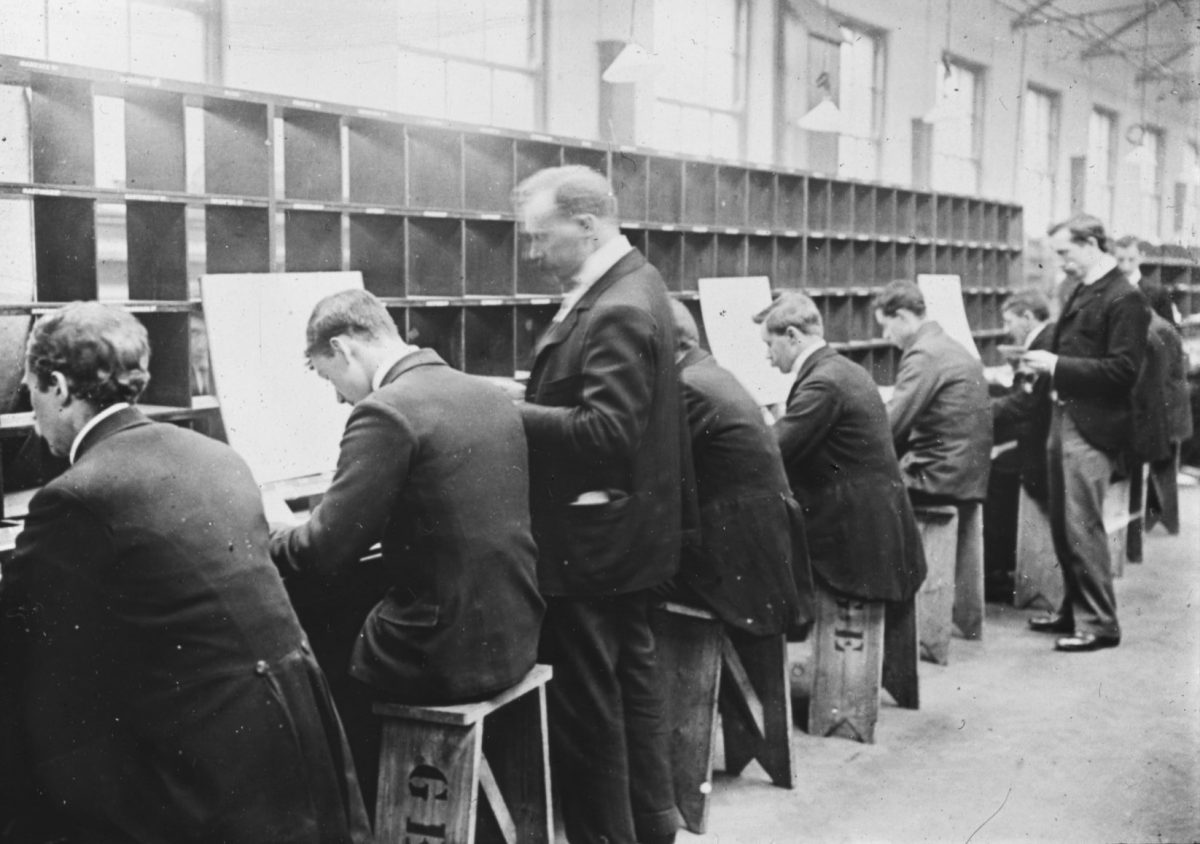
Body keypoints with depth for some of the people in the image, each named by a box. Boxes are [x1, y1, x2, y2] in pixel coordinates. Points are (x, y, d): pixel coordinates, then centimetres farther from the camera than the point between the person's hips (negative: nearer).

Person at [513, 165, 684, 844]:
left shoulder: (617, 311, -22)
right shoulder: (632, 282, 10)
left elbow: (606, 431, -28)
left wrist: (512, 412, -23)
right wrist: (535, 392, 5)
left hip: (591, 541, -11)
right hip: (627, 533, 11)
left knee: (586, 706, 1)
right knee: (632, 682, 19)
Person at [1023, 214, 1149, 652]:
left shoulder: (1124, 299, -13)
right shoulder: (1082, 293, 14)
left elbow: (1124, 369, -19)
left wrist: (1057, 365, -20)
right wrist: (1045, 360, 2)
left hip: (1092, 426, -9)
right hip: (1063, 419, 9)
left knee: (1083, 527, -5)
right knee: (1062, 525, 15)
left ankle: (1099, 623, 5)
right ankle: (1073, 609, 28)